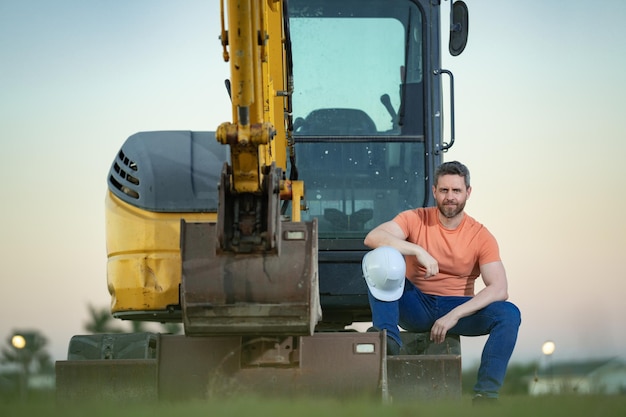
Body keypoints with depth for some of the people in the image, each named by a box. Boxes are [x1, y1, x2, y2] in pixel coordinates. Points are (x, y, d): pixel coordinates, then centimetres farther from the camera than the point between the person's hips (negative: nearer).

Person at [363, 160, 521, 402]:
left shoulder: (481, 237, -5)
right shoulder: (416, 219, -4)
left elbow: (499, 290, -16)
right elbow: (372, 237, -22)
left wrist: (454, 315, -28)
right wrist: (418, 251, -34)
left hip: (458, 309, 1)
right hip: (415, 308, 0)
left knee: (509, 314, -26)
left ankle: (486, 393, -27)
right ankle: (388, 341, -36)